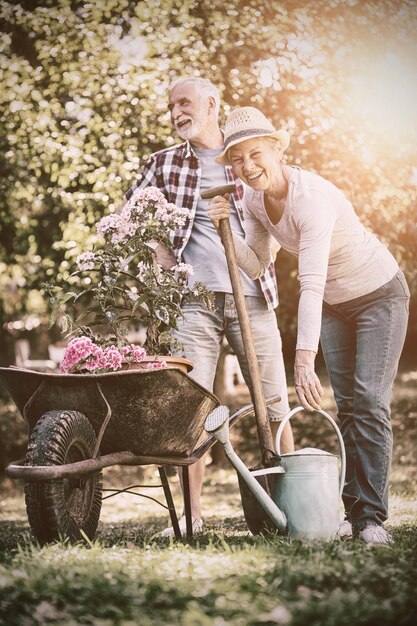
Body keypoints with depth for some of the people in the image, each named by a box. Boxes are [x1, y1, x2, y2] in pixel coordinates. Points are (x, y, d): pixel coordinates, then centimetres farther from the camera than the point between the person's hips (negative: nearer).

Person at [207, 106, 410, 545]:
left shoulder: (311, 196, -33)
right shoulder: (254, 199, -9)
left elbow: (311, 285, -40)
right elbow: (255, 266, -5)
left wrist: (304, 360, -46)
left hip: (379, 294, -7)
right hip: (335, 304, 7)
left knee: (369, 403, -13)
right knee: (346, 408, 5)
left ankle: (372, 518, -9)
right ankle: (353, 512, 10)